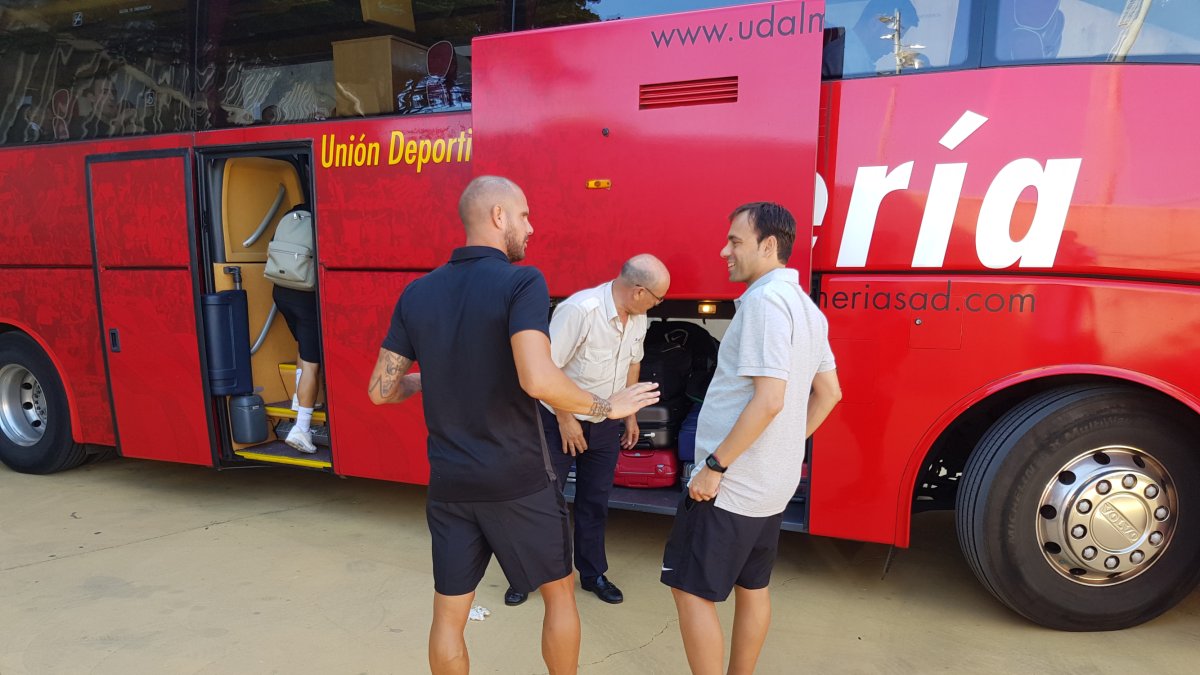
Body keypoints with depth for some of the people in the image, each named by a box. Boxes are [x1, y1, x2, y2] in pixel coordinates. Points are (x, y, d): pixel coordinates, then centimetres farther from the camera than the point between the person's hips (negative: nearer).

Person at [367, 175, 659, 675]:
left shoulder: (417, 294, 1)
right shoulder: (521, 283, -16)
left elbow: (381, 390, 4)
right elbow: (538, 380, -29)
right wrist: (606, 407, -14)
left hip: (449, 484, 5)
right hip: (518, 481, -4)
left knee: (449, 613, 17)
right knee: (559, 592, 19)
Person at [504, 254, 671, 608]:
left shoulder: (638, 318, -3)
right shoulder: (579, 310, -28)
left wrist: (630, 414, 15)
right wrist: (565, 419, -19)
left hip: (606, 425, 6)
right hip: (561, 421, -6)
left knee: (595, 502, 15)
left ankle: (592, 573, 31)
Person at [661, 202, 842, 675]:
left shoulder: (765, 300, -19)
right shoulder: (806, 307, 11)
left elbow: (768, 399, -26)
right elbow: (829, 393, 17)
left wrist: (715, 465, -20)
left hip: (731, 481, -10)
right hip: (773, 480, 10)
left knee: (691, 590, 1)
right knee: (752, 587, 19)